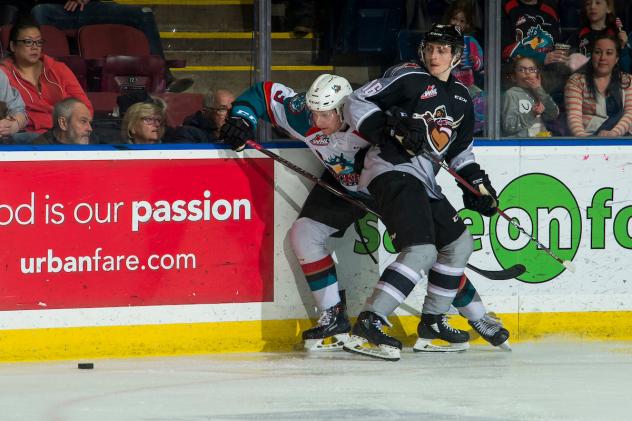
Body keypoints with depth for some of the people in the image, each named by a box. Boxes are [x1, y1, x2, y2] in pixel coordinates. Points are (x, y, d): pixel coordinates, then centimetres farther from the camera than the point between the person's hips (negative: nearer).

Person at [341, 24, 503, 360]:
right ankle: (366, 327, -31)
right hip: (392, 169, -9)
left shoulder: (461, 98, 18)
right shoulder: (408, 78, -5)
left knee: (459, 244, 18)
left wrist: (477, 182, 15)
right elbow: (356, 104, -8)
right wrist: (391, 128, -20)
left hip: (423, 180, 9)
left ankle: (432, 323, 27)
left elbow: (459, 149, 28)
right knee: (421, 251, -24)